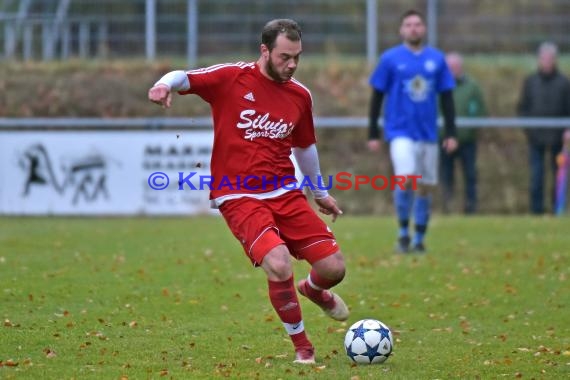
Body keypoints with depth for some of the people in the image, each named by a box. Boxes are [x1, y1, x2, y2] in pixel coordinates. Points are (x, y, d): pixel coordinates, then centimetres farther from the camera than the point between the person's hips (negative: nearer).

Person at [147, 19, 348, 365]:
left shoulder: (300, 96, 9)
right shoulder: (233, 78, -6)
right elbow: (184, 78, -8)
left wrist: (320, 193, 33)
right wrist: (165, 85, -32)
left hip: (285, 193, 5)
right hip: (239, 197, -5)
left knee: (334, 267, -3)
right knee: (279, 264, -27)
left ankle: (314, 290, 38)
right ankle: (302, 346, -3)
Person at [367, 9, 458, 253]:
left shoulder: (437, 59, 7)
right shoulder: (390, 59, 0)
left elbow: (446, 97, 10)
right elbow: (377, 97, 2)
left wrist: (451, 133, 4)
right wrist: (373, 134, -1)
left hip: (428, 133, 3)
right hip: (400, 131, -3)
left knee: (426, 187, 5)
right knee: (406, 179, -20)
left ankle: (419, 239, 17)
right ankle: (403, 233, -4)